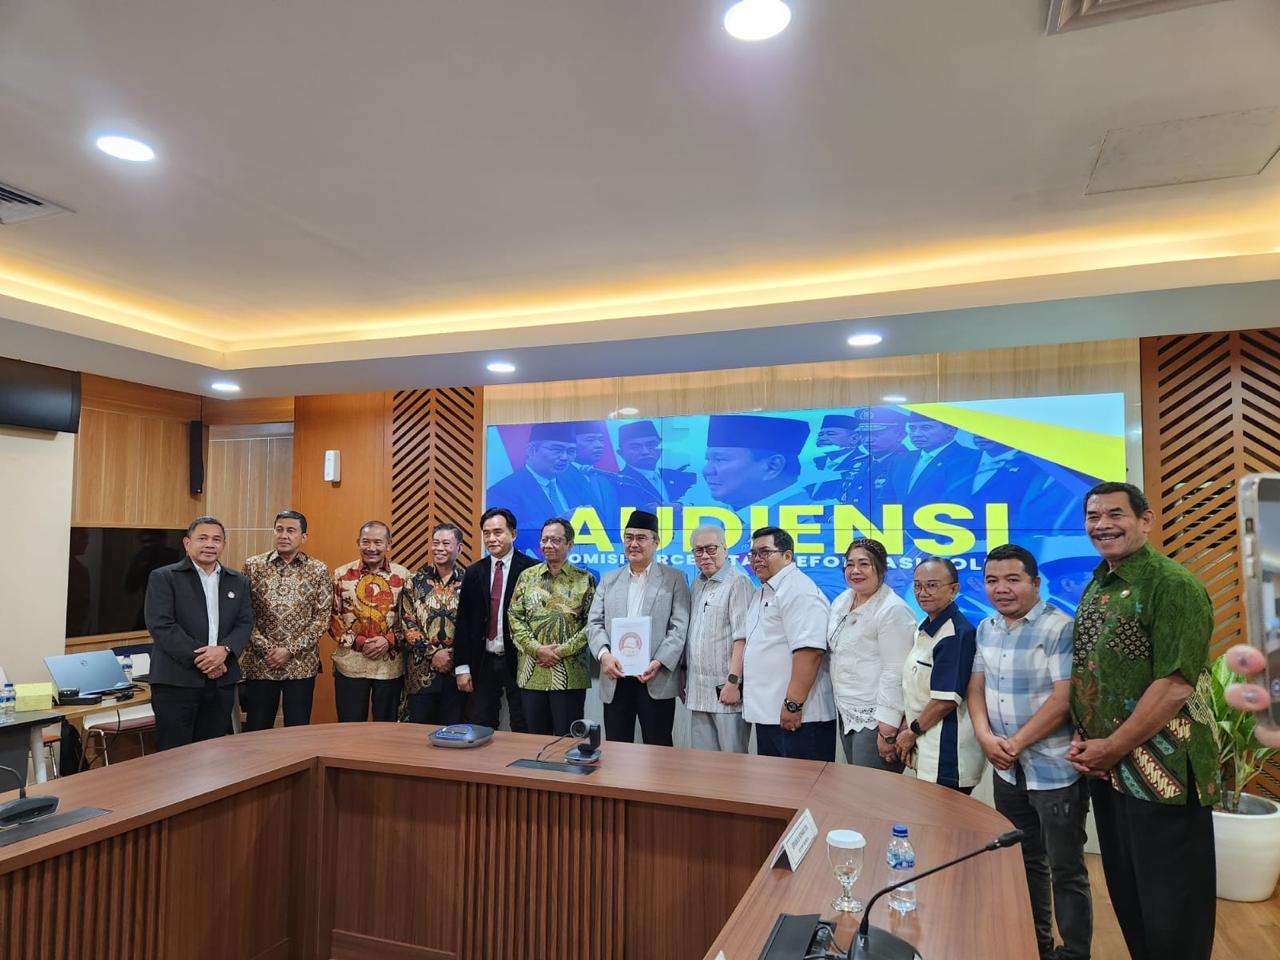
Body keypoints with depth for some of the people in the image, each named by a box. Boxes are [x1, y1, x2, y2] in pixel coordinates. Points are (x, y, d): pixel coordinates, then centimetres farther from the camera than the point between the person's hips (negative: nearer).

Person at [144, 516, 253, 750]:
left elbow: (245, 623, 6)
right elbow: (161, 626, -10)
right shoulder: (162, 578, 0)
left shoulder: (238, 582, 13)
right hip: (176, 682, -4)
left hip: (222, 682, 4)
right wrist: (199, 658, -15)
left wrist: (224, 650, -14)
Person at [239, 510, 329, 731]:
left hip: (301, 664, 0)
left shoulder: (318, 570, 1)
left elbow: (323, 617, -2)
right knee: (256, 731, 9)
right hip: (259, 663, 1)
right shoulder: (253, 566, 2)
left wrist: (291, 650, -11)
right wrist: (266, 648, -11)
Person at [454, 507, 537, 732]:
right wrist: (462, 666, 2)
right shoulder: (474, 573, 7)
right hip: (483, 662, 4)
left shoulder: (531, 569, -6)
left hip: (518, 661, -4)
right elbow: (463, 621, 7)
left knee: (523, 730, 6)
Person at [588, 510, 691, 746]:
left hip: (656, 680, -3)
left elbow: (679, 627, -3)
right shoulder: (609, 580, 15)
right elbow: (595, 623, 8)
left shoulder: (674, 579, 5)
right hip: (615, 678, 3)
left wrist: (659, 663, -16)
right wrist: (604, 654, -11)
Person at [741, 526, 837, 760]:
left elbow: (809, 651, -24)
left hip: (799, 718, -10)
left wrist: (793, 704, -25)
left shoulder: (799, 590, -14)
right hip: (766, 714, 10)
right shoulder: (761, 593, 18)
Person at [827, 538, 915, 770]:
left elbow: (895, 674, -20)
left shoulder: (893, 611, -16)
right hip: (847, 715, 8)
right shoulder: (841, 601, 10)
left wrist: (888, 732, -21)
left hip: (875, 721, -8)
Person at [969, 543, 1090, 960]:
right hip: (1008, 770, 7)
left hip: (1055, 772, -7)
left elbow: (1065, 698, -21)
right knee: (1024, 862, 21)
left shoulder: (1059, 628, -16)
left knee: (1066, 871, 7)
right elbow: (976, 686, 9)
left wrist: (1016, 743, -18)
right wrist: (985, 735, -8)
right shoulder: (987, 628, 6)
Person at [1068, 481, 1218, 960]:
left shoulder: (1173, 585, -15)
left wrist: (1112, 747, -16)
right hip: (1106, 771, 8)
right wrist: (1083, 741, 3)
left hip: (1161, 774, -7)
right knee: (1125, 893, 19)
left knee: (1171, 918, 6)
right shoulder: (1096, 587, 9)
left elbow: (1175, 686, -21)